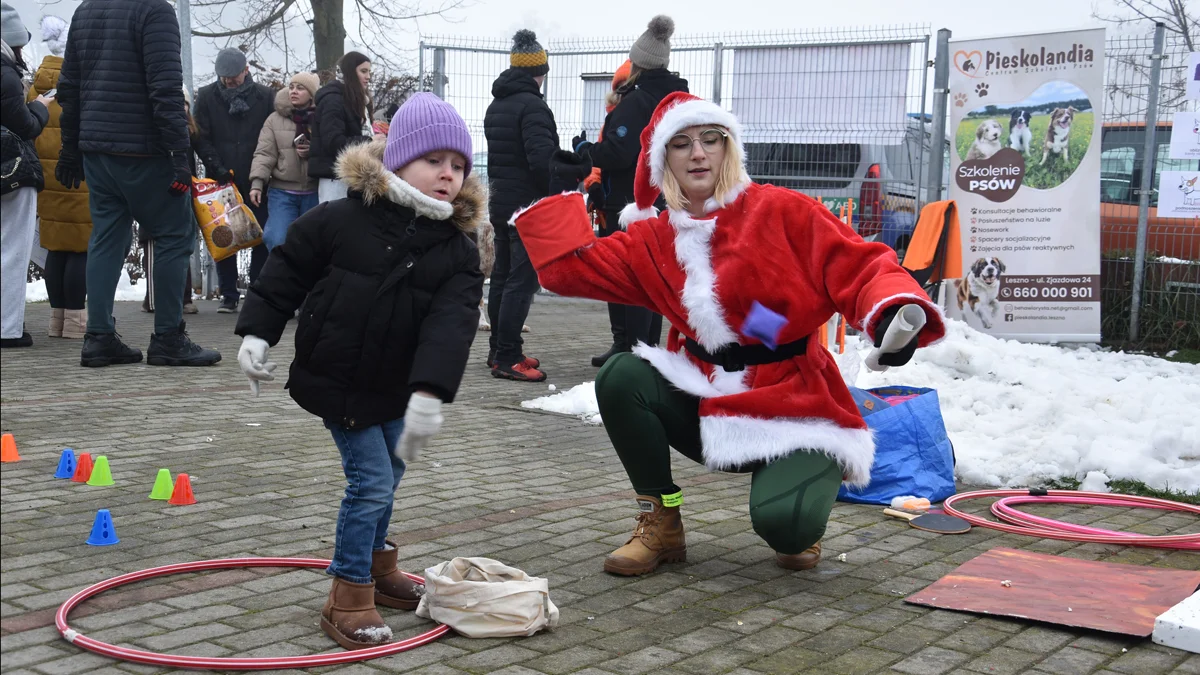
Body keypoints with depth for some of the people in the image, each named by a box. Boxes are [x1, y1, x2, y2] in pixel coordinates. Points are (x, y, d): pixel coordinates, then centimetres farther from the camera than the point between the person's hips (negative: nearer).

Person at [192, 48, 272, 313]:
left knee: (261, 239, 0)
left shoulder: (265, 96, 1)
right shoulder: (207, 96, 3)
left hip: (256, 182, -1)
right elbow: (201, 138, 1)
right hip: (222, 181, 1)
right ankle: (229, 295, 10)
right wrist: (216, 166, -12)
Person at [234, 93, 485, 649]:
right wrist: (257, 332, -7)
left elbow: (450, 325, -20)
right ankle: (348, 600, 2)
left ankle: (375, 565, 44)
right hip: (337, 380, -5)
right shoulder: (340, 222, -16)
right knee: (372, 480, -9)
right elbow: (286, 274, -4)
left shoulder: (457, 251, -9)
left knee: (385, 477, 20)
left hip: (396, 389, 5)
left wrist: (429, 392, -32)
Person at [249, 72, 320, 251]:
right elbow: (264, 154, -2)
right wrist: (257, 182, -15)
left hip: (314, 192, 1)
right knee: (278, 240, -14)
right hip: (282, 191, -1)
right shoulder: (275, 119, 4)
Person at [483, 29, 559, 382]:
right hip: (529, 205, -9)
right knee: (522, 280, -8)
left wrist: (501, 184, 15)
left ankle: (499, 349, 20)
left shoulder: (496, 105, 14)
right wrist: (555, 195, -11)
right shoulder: (532, 106, -15)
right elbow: (541, 159, -24)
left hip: (501, 202, 9)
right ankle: (507, 357, -10)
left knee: (502, 276, 14)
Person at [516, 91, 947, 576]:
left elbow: (859, 267, -13)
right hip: (707, 404, 4)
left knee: (781, 522, -30)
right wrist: (563, 194, 2)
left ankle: (800, 520, 13)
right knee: (620, 377, -21)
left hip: (796, 410, -4)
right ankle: (660, 526, -2)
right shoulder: (654, 239, 6)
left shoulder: (781, 212, -7)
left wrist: (895, 311, -33)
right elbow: (568, 268, 1)